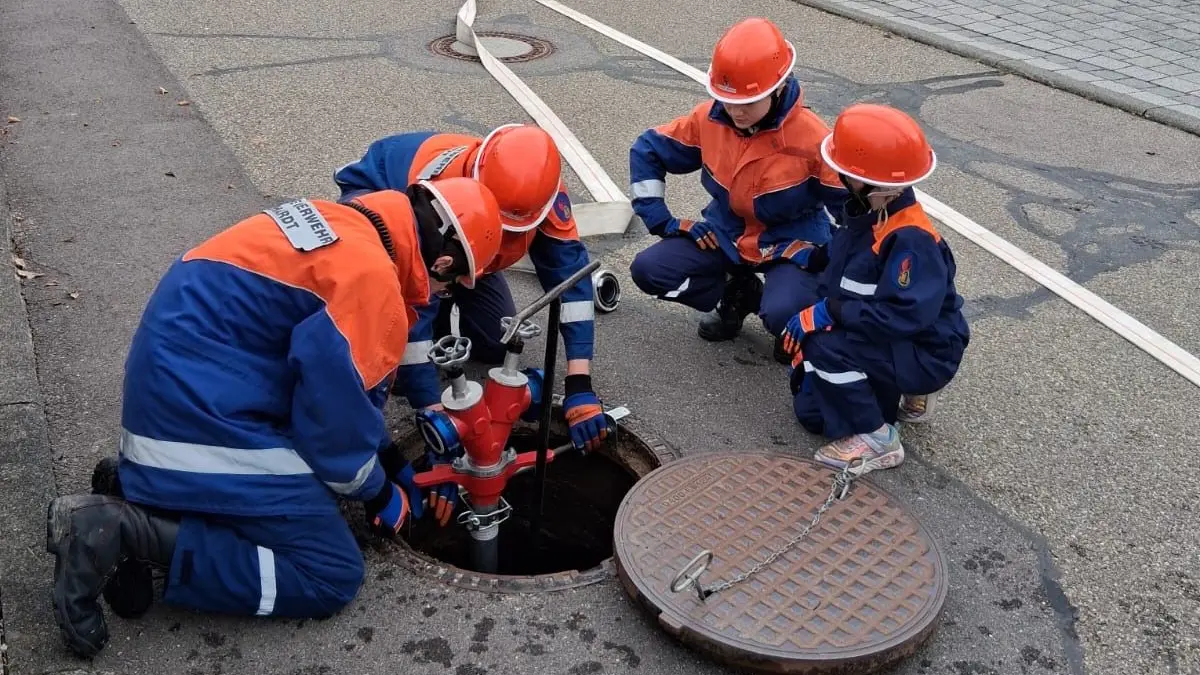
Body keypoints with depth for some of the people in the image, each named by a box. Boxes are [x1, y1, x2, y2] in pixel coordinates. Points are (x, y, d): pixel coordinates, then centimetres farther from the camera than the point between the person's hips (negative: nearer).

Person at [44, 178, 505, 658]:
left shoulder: (348, 225, 10)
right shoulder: (372, 280, -20)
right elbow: (337, 410, -15)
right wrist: (380, 495, 5)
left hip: (179, 375, 10)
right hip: (202, 412, -10)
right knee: (333, 576, -5)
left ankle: (138, 486, 10)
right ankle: (126, 533, -12)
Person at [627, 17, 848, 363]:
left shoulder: (811, 137, -25)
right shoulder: (708, 118, -13)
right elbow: (647, 151, 0)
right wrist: (660, 220, -6)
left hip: (791, 244, -5)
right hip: (725, 234, 5)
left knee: (781, 315, -35)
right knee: (648, 270, -13)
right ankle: (737, 294, 11)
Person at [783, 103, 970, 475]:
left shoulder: (910, 239, -31)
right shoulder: (864, 213, -4)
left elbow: (903, 315, -36)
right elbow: (835, 280, 7)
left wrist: (828, 312, -30)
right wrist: (811, 314, -8)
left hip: (924, 355, -9)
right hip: (886, 344, 9)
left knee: (827, 347, -30)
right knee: (810, 411, 12)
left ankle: (876, 437, -13)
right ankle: (898, 390, 24)